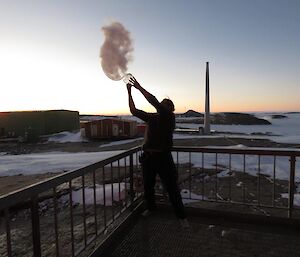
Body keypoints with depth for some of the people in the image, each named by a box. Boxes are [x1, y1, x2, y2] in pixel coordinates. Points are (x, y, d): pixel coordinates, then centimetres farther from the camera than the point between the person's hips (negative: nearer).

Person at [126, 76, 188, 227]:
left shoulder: (169, 117, -8)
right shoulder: (152, 117, 11)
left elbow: (154, 101, -20)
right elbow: (134, 111, 10)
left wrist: (139, 87, -15)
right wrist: (129, 92, 4)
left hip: (163, 158, -6)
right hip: (148, 157, 6)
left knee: (172, 188, 2)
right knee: (148, 186, 20)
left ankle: (181, 216, 20)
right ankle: (151, 207, 45)